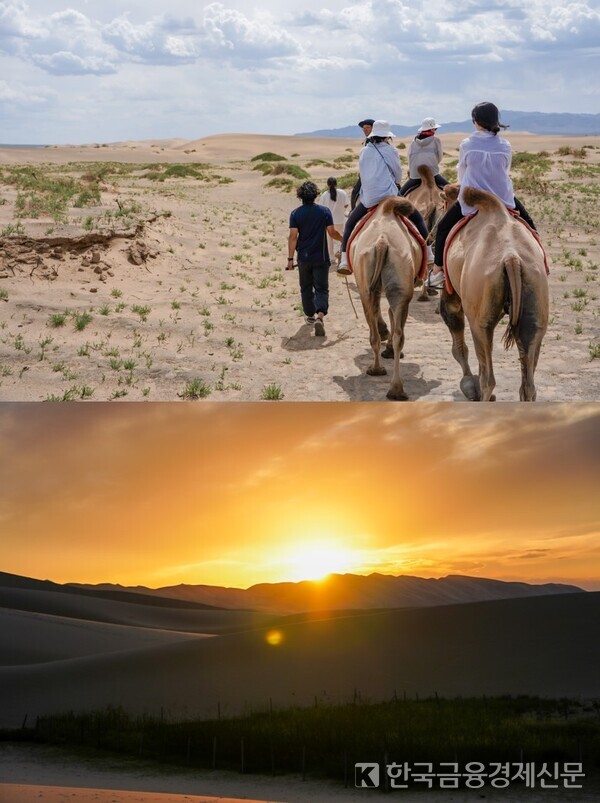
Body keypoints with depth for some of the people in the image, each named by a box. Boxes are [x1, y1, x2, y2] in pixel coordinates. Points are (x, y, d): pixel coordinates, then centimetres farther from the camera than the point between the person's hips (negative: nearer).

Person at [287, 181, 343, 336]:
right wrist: (344, 239, 16)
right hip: (321, 258, -1)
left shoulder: (296, 213, -5)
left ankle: (310, 315, 29)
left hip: (304, 258, 1)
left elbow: (293, 236, -9)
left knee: (306, 288, 18)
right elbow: (332, 232, -4)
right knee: (321, 288, -1)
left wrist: (290, 258, -6)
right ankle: (320, 316, -22)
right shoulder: (324, 211, -5)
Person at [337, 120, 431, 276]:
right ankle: (429, 255, 4)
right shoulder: (390, 151, 3)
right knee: (417, 218, 10)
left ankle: (344, 261, 8)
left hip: (367, 198, 3)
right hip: (388, 195, -3)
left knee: (350, 223, 21)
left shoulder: (364, 152, 11)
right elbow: (398, 174, 11)